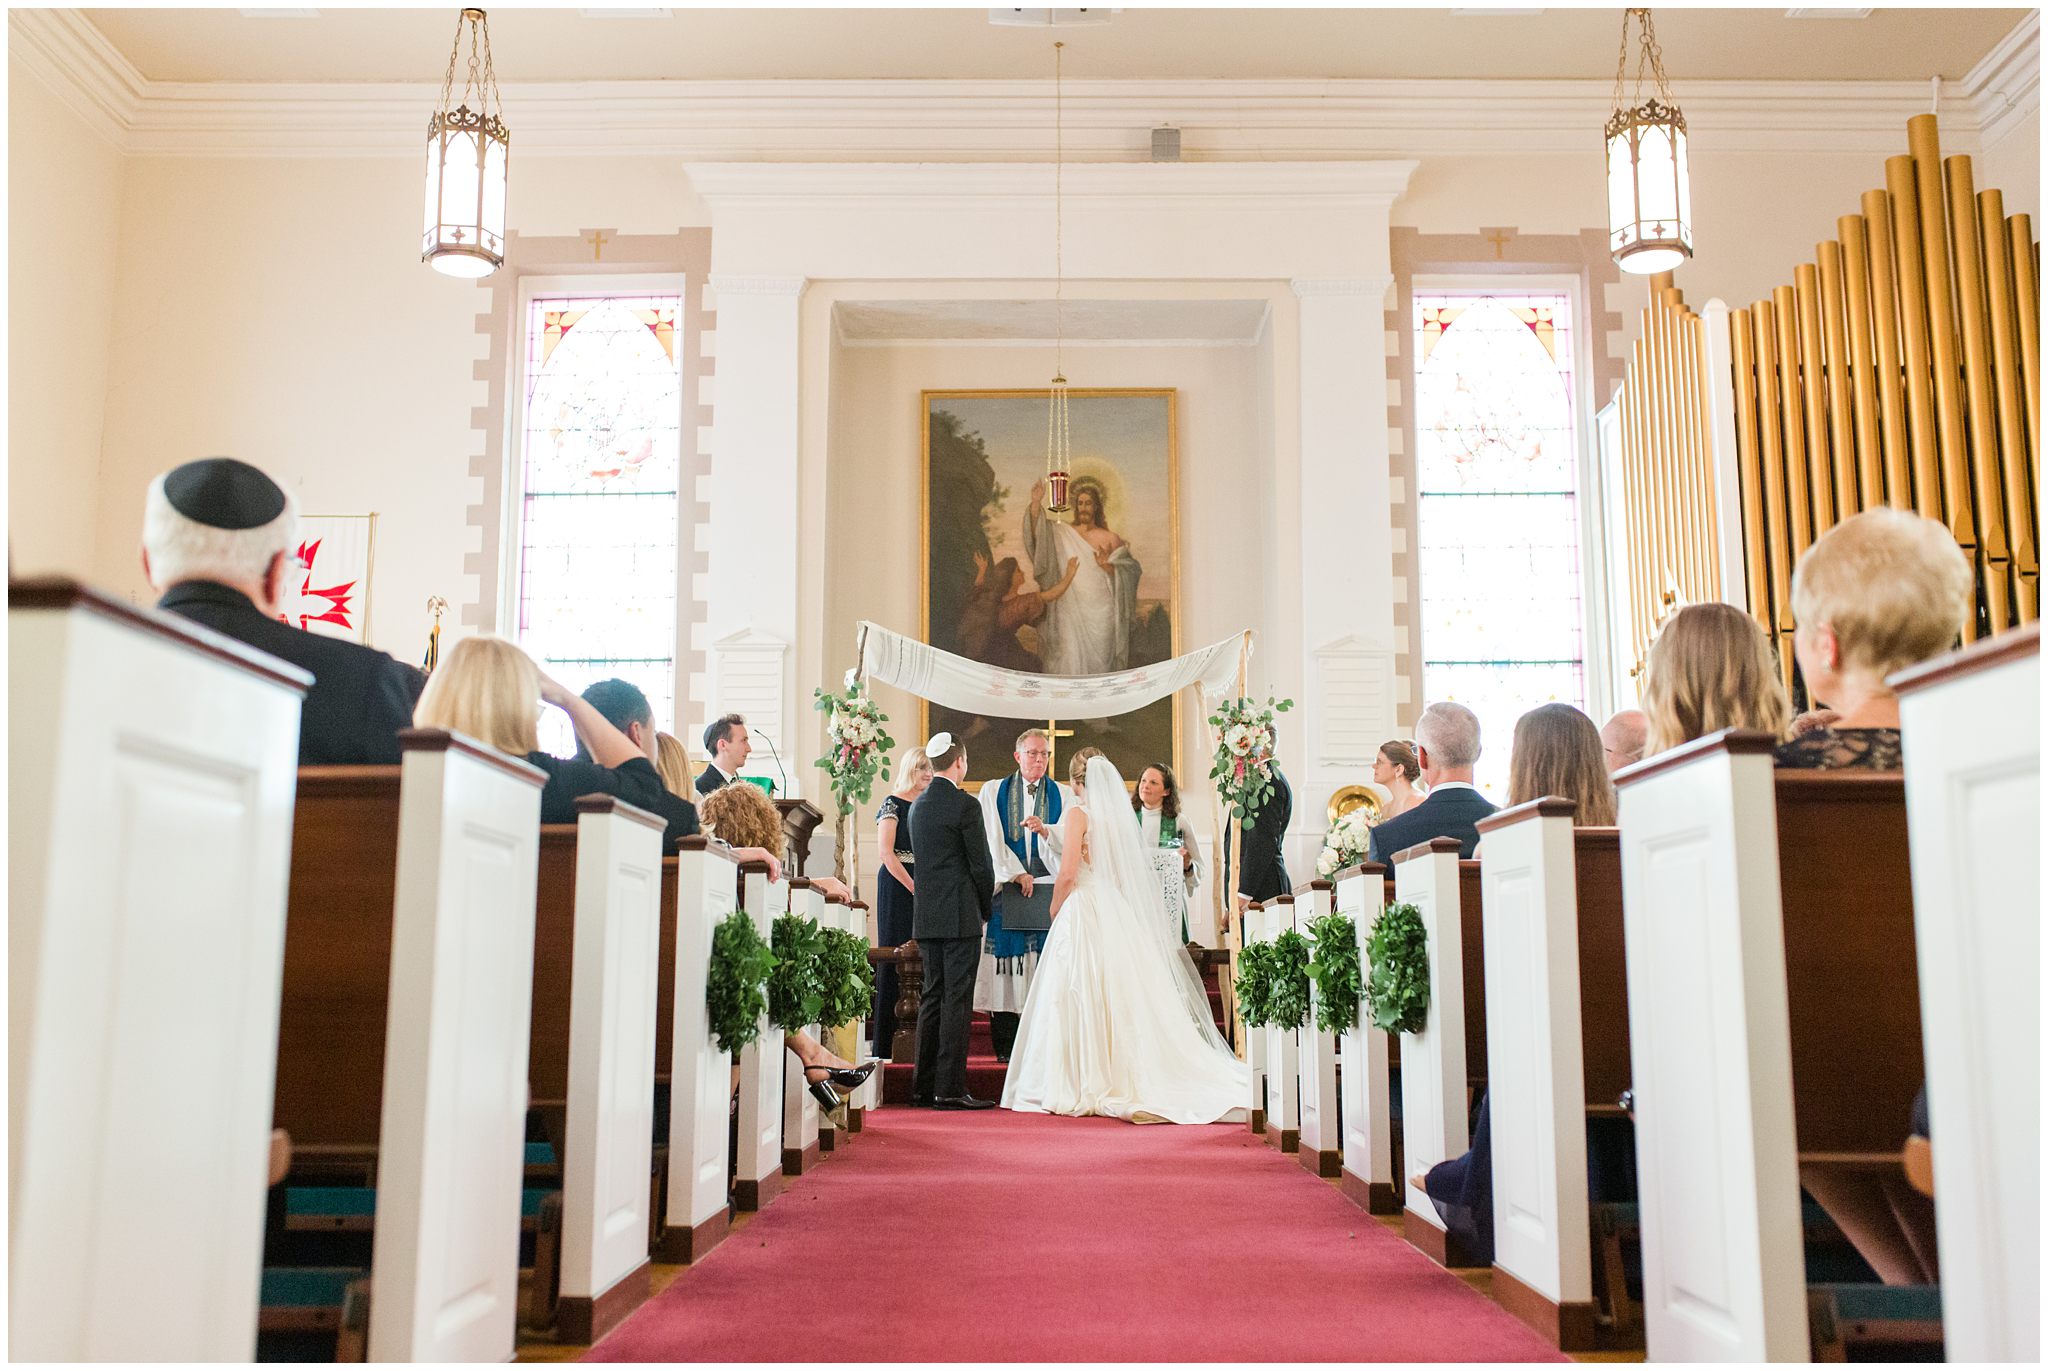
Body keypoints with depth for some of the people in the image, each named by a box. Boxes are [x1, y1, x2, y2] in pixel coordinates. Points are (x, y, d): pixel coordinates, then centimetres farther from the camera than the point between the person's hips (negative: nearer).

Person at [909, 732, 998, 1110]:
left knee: (932, 997, 13)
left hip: (926, 916, 7)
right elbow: (981, 864, -11)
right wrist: (987, 907, 6)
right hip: (959, 915, -7)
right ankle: (950, 1089, -5)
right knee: (957, 1000, -5)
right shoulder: (965, 805, -11)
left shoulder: (918, 805, 11)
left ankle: (923, 1085, 16)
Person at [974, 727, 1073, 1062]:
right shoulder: (993, 792, 9)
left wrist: (1046, 830, -17)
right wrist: (1016, 874, -9)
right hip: (1006, 889, -1)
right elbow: (992, 841, 0)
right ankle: (1005, 1045, 1)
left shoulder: (1062, 797, 12)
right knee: (1004, 962, -4)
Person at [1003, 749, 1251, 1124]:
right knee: (1121, 997, 8)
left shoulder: (1079, 814, -9)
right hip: (1118, 915, 7)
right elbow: (1131, 872, 13)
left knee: (1082, 998, -2)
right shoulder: (1121, 814, 10)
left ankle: (1081, 1088, -1)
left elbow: (1068, 872, -14)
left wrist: (1055, 909, 1)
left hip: (1084, 911, -6)